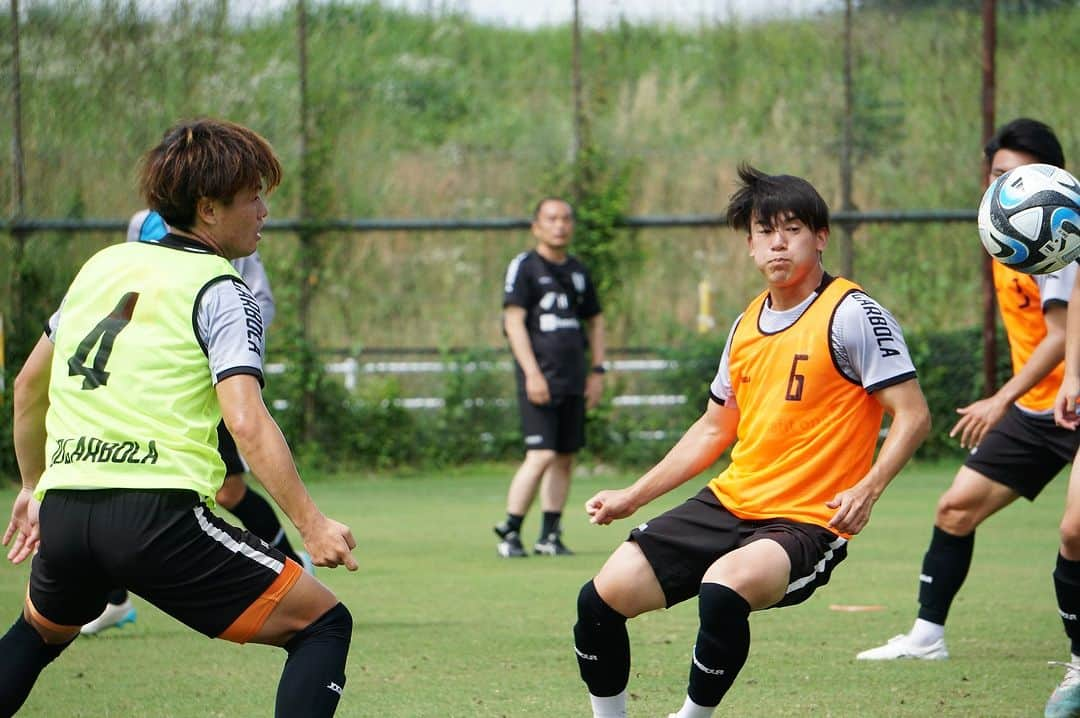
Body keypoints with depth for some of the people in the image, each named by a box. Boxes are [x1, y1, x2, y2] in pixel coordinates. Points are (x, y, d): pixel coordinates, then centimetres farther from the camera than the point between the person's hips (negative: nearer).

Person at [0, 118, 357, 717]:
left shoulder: (103, 265, 19)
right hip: (157, 512, -7)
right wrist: (310, 524, -17)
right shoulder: (219, 292, -1)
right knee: (323, 624, 0)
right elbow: (245, 420, -15)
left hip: (64, 508, 7)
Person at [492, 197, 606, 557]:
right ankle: (509, 531, -5)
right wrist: (532, 372, -18)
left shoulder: (578, 271, 17)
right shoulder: (524, 267, -2)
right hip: (539, 379, -6)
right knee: (541, 456, -15)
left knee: (565, 458, 5)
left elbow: (594, 321, 25)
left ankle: (550, 535, 10)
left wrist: (597, 371, 14)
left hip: (574, 380, 6)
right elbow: (514, 320, -9)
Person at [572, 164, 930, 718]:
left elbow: (912, 415, -12)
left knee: (723, 587, -37)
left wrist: (868, 489, -27)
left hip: (806, 522, -7)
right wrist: (632, 497, 20)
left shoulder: (851, 314, -9)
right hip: (729, 503, 7)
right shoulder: (748, 325, 13)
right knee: (601, 599, -4)